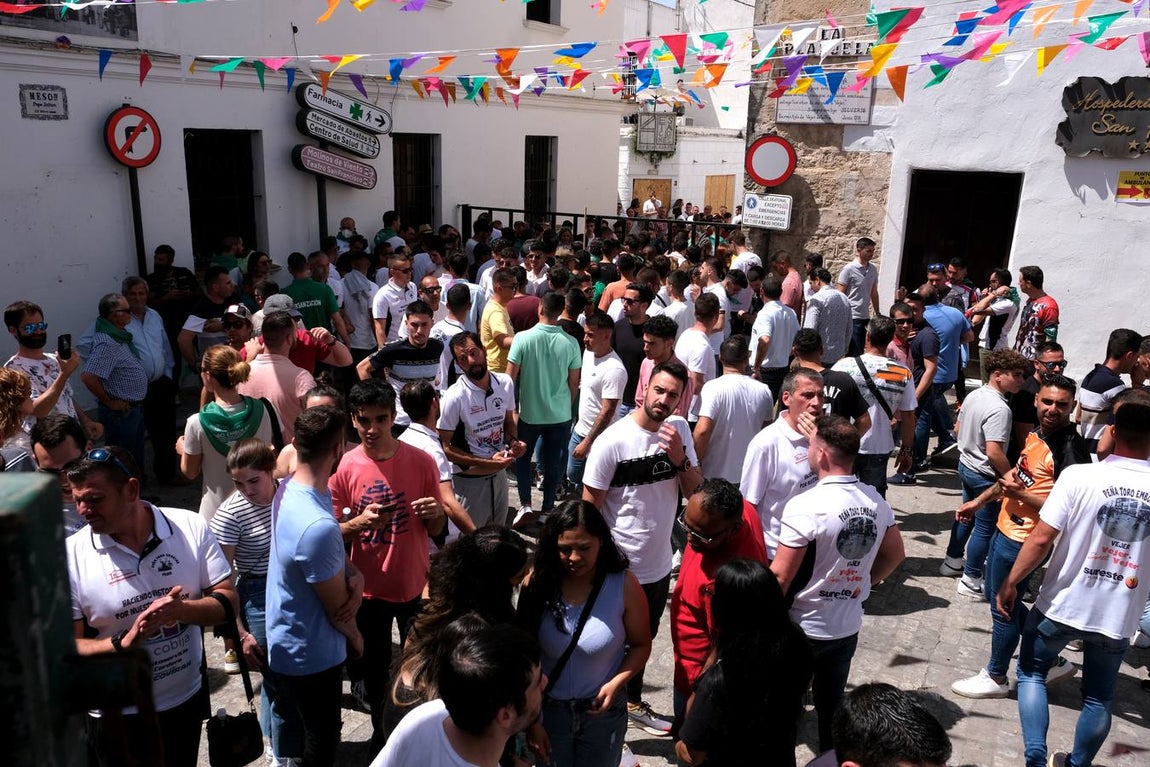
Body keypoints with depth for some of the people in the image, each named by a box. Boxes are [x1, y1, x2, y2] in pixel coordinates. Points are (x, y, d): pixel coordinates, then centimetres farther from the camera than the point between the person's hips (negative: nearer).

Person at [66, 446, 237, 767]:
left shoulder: (191, 528, -12)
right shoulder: (70, 556, -14)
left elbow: (227, 600, -8)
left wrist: (183, 610, -28)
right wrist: (123, 643, -30)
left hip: (187, 700, 2)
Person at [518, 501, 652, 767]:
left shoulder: (624, 584, -17)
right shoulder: (538, 582, -16)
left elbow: (641, 645, -4)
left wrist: (615, 684, -20)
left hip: (602, 709, 0)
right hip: (549, 708, 0)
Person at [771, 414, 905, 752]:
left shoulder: (805, 506, -25)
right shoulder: (876, 502, -4)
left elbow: (781, 576, -20)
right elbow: (894, 555, 11)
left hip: (801, 628, -5)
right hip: (848, 627, 6)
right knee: (833, 705, 22)